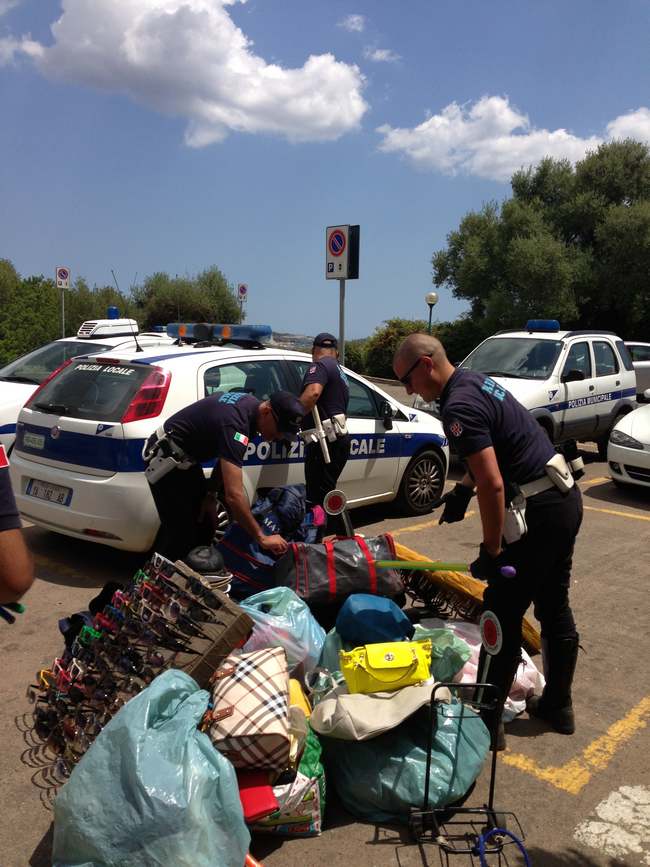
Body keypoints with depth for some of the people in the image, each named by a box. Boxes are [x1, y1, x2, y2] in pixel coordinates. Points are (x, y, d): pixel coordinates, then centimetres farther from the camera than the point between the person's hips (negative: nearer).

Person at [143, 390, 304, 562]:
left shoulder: (251, 405, -5)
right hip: (166, 458, -10)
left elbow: (225, 457, 9)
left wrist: (210, 492, 2)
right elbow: (233, 495, -40)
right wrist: (261, 538, -33)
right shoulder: (235, 422, -34)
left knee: (202, 525, 12)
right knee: (182, 530, -12)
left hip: (183, 456, 10)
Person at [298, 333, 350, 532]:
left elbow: (313, 392, -25)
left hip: (324, 441, -10)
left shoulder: (320, 366, -4)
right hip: (339, 440, 10)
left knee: (318, 499, -7)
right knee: (326, 495, 17)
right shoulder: (339, 372, 26)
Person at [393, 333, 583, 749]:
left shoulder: (458, 406, -20)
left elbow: (493, 485, -24)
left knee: (503, 616, 0)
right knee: (555, 607, 19)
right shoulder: (475, 380, 10)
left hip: (537, 512, -10)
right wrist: (464, 488, 18)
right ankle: (558, 705, 34)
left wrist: (491, 550, -16)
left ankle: (488, 722, 12)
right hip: (566, 495, 10)